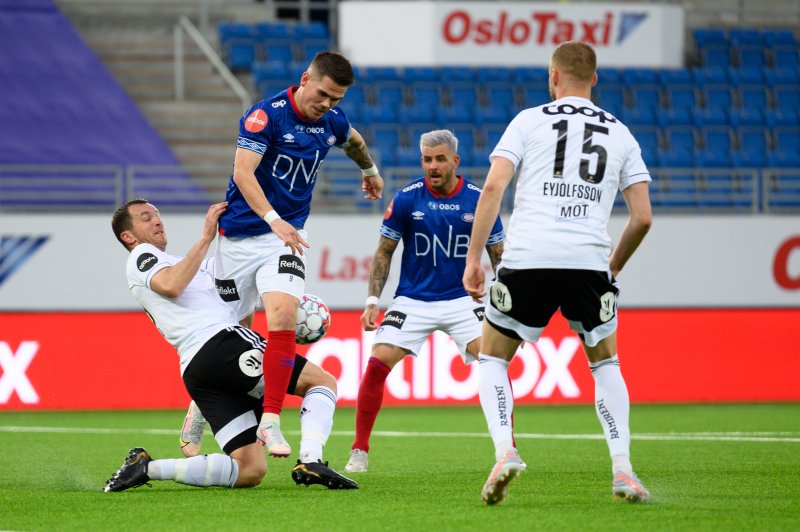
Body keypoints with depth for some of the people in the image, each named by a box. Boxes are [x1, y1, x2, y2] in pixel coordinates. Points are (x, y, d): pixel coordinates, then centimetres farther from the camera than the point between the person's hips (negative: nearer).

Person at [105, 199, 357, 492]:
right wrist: (206, 237, -10)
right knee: (322, 381, -4)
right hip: (220, 342, -9)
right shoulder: (141, 256, 9)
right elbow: (171, 285, -13)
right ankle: (310, 462, -24)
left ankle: (146, 467, -7)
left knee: (249, 471, -2)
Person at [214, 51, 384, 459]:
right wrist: (273, 219, -38)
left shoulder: (332, 122, 2)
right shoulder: (266, 114, -16)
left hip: (286, 235, 3)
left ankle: (270, 421, -21)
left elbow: (354, 142, 28)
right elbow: (243, 172, -26)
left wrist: (370, 171, 45)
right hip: (240, 234, -3)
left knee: (282, 315, -21)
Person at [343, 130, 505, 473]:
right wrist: (373, 300, -4)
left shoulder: (478, 200, -4)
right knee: (377, 365, -16)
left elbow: (498, 255, 7)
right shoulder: (406, 199, -6)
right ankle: (359, 452, -2)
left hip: (462, 299, 0)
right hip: (413, 300, 0)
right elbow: (384, 251, 4)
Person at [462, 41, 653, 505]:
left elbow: (493, 187, -2)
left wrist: (473, 258, 1)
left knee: (492, 359, 16)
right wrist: (614, 267, 27)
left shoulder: (529, 120, 10)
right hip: (589, 261, 2)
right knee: (606, 365, 22)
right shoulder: (620, 134, 16)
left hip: (527, 259, -2)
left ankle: (505, 451, -7)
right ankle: (623, 469, 7)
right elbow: (643, 217, 11)